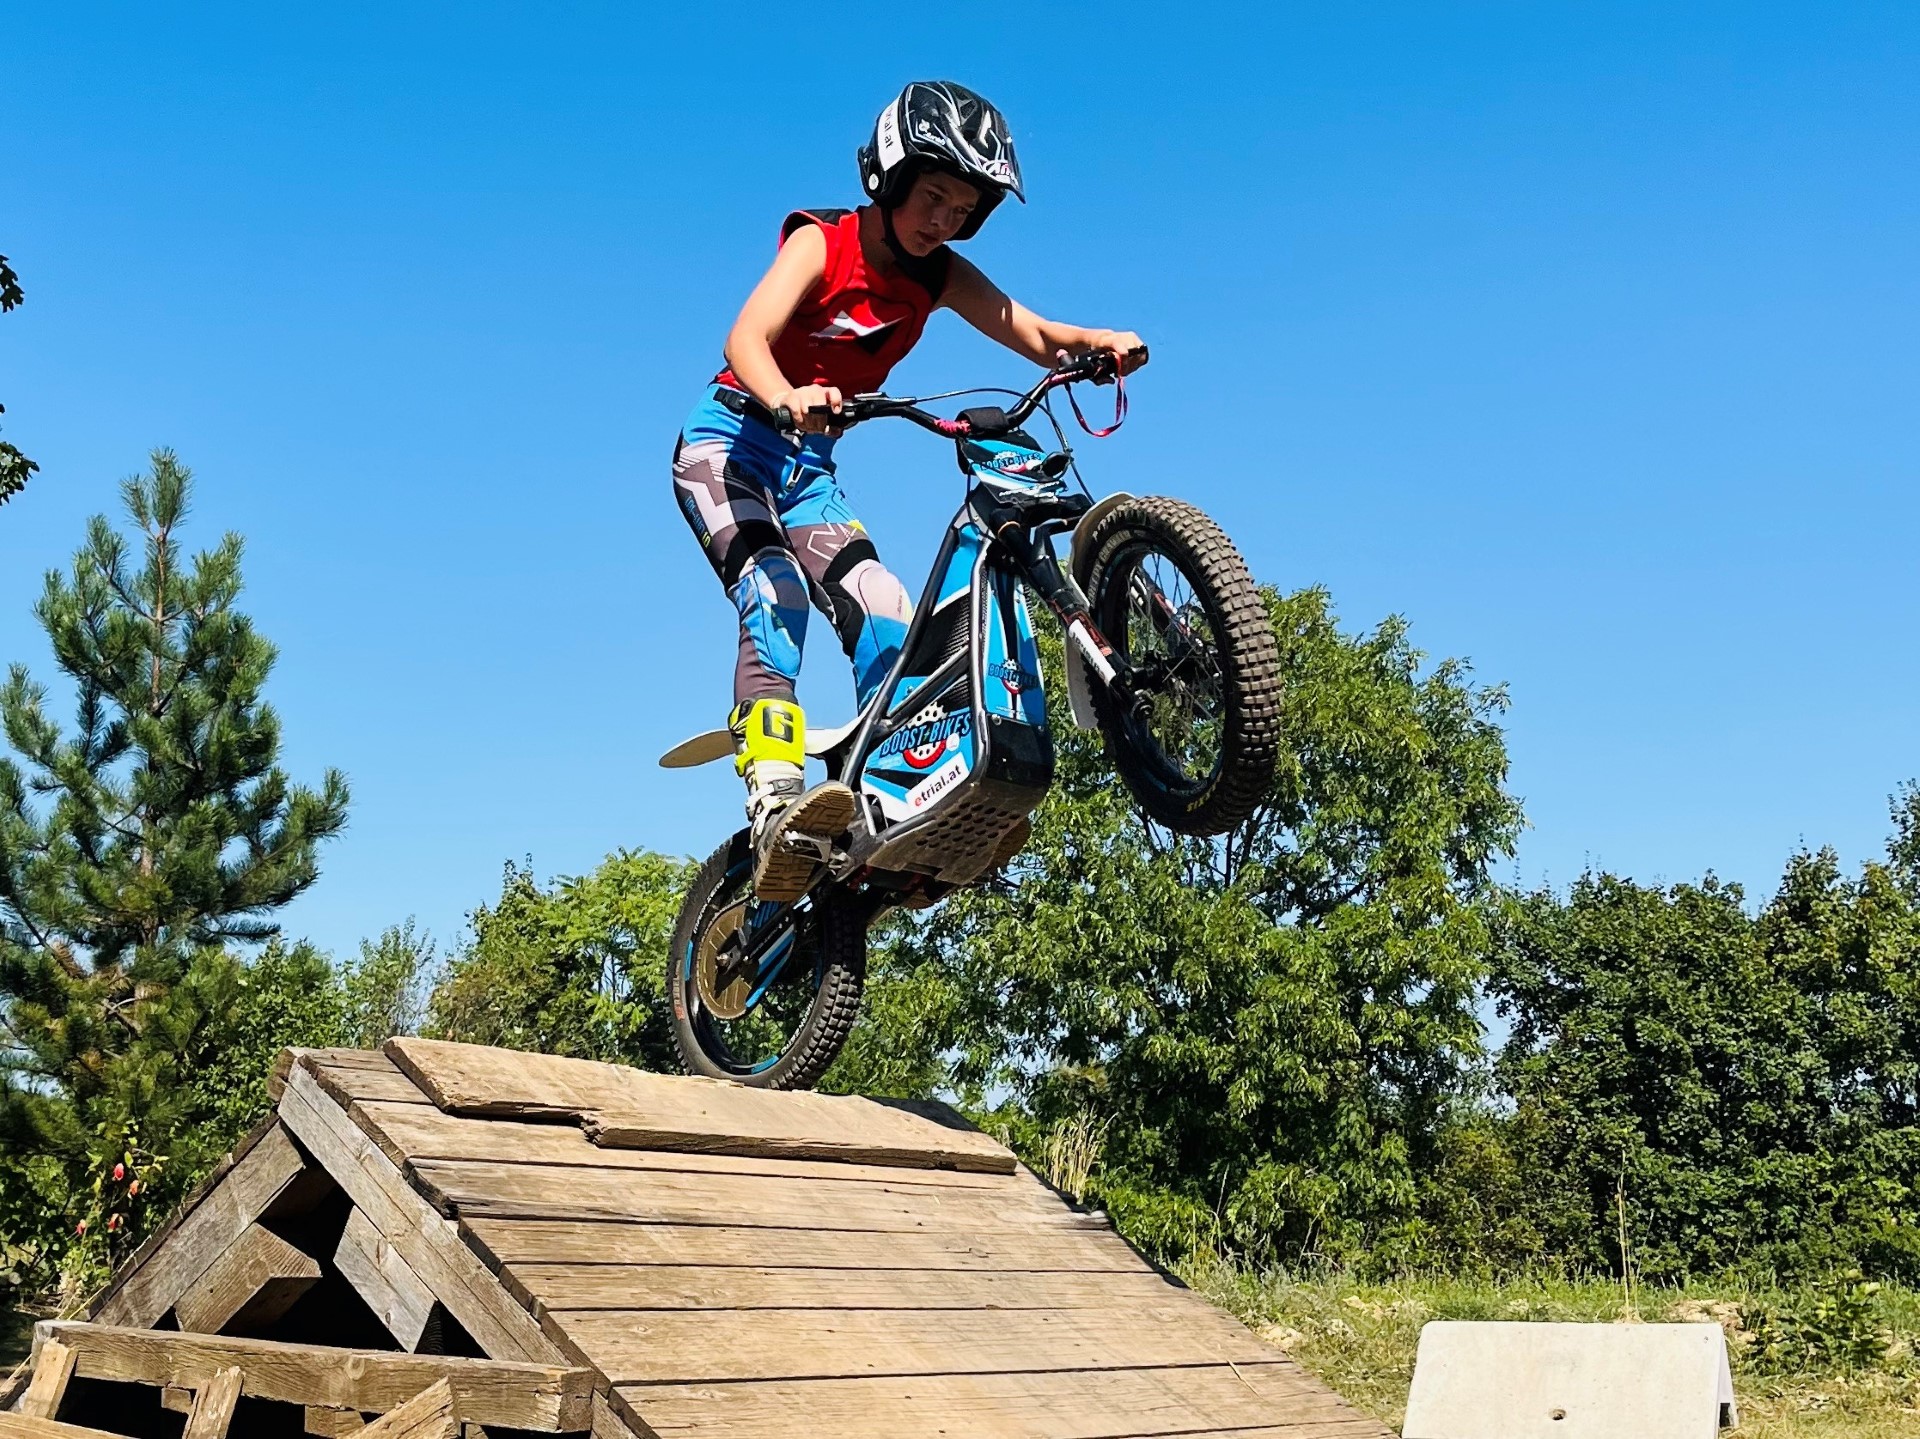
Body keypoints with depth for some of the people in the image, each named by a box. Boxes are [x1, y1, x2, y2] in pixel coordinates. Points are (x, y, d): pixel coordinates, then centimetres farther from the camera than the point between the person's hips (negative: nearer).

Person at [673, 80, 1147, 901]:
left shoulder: (940, 276, 3)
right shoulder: (822, 242, -11)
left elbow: (1036, 338, -6)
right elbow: (747, 338, -27)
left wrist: (1097, 344, -29)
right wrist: (788, 399, -50)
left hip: (809, 470, 6)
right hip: (728, 444, -6)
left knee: (885, 617, -8)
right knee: (774, 594, -29)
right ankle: (775, 800, -42)